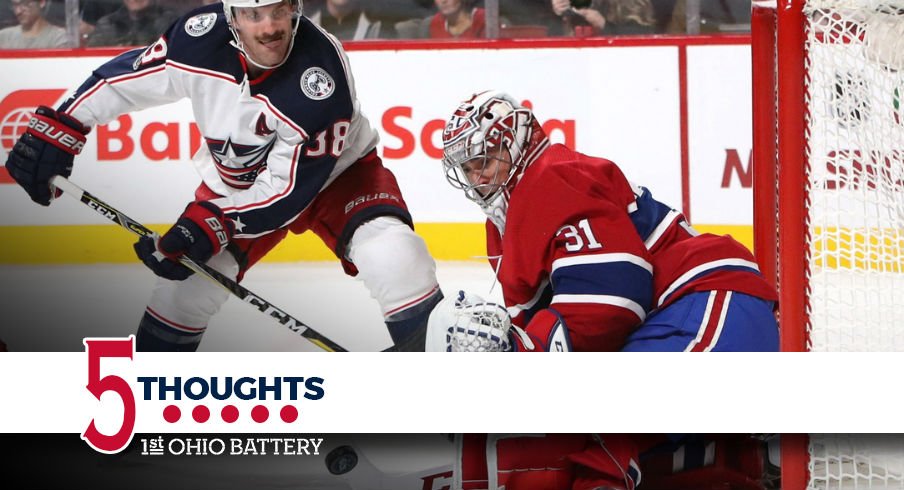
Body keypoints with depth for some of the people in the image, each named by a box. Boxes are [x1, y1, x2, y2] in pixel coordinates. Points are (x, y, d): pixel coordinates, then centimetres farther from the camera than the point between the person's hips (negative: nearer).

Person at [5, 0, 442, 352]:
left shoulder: (320, 75, -35)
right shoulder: (201, 38, -25)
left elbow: (292, 186, -30)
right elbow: (125, 77, -8)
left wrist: (212, 224, -34)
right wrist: (56, 128, -9)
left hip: (331, 170, -4)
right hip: (236, 179, 4)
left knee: (391, 251, -27)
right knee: (186, 278, -3)